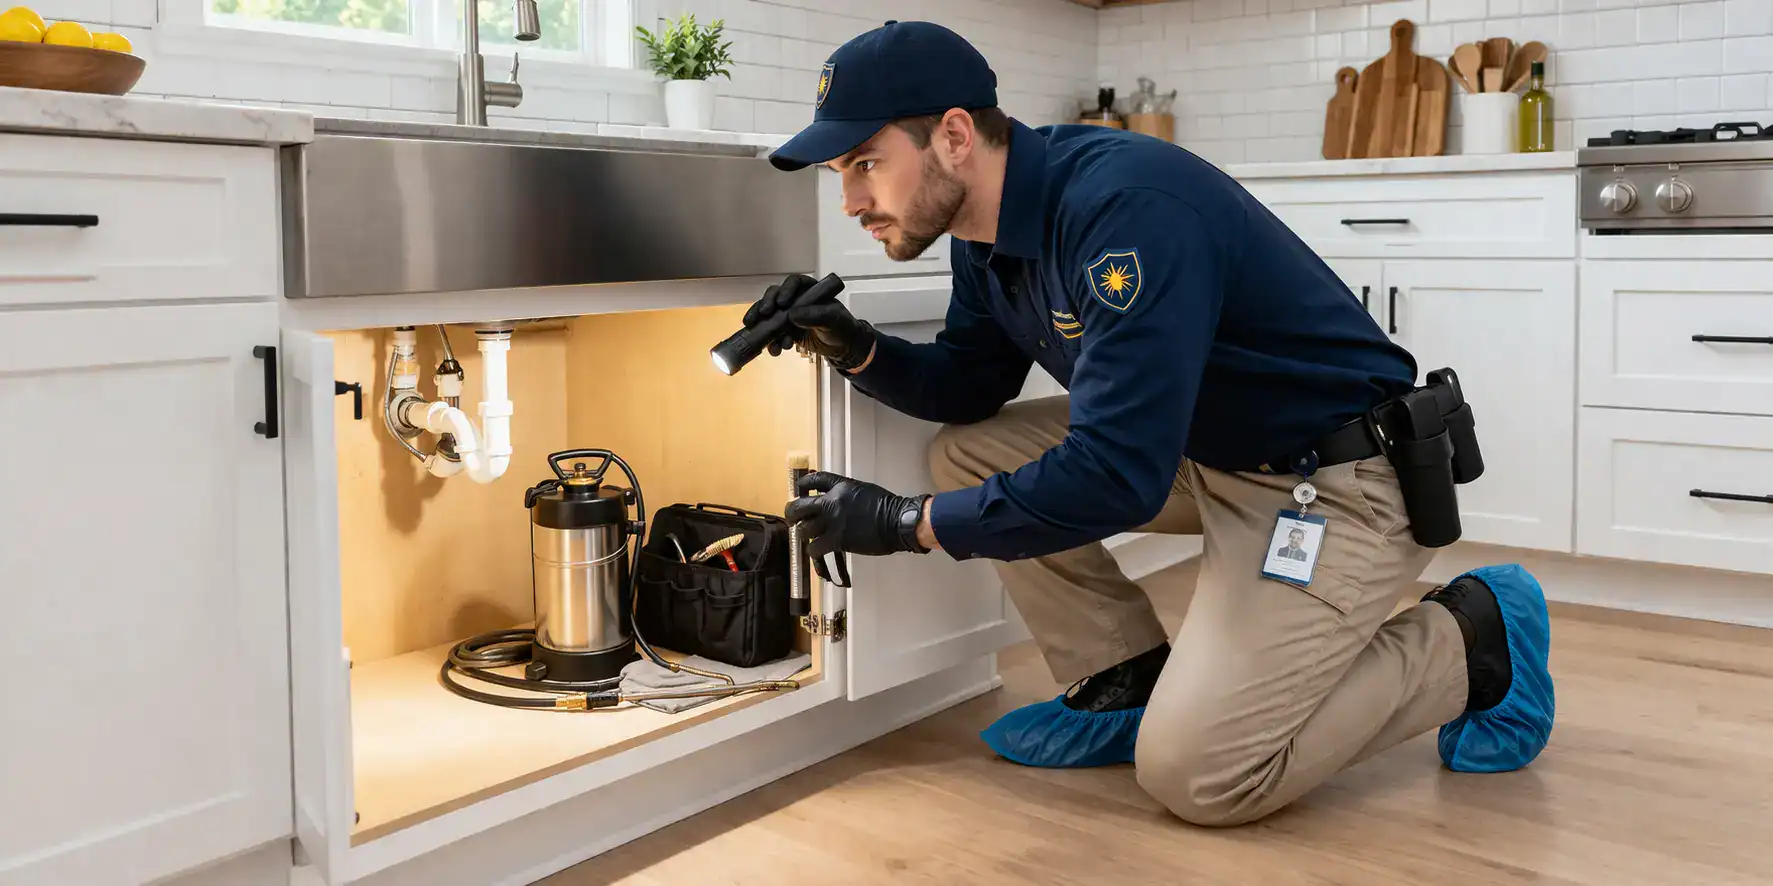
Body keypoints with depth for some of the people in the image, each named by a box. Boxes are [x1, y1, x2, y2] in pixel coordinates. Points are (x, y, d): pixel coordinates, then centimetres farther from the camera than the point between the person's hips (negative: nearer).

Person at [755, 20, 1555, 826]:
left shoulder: (1125, 207, -30)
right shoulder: (988, 226, -1)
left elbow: (1117, 476, -32)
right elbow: (967, 392, 12)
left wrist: (907, 524, -23)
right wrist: (853, 348, -7)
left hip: (1337, 482, -9)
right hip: (1209, 455, 9)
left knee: (1195, 773, -16)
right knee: (966, 456, 1)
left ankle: (1473, 645, 3)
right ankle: (1127, 683, 10)